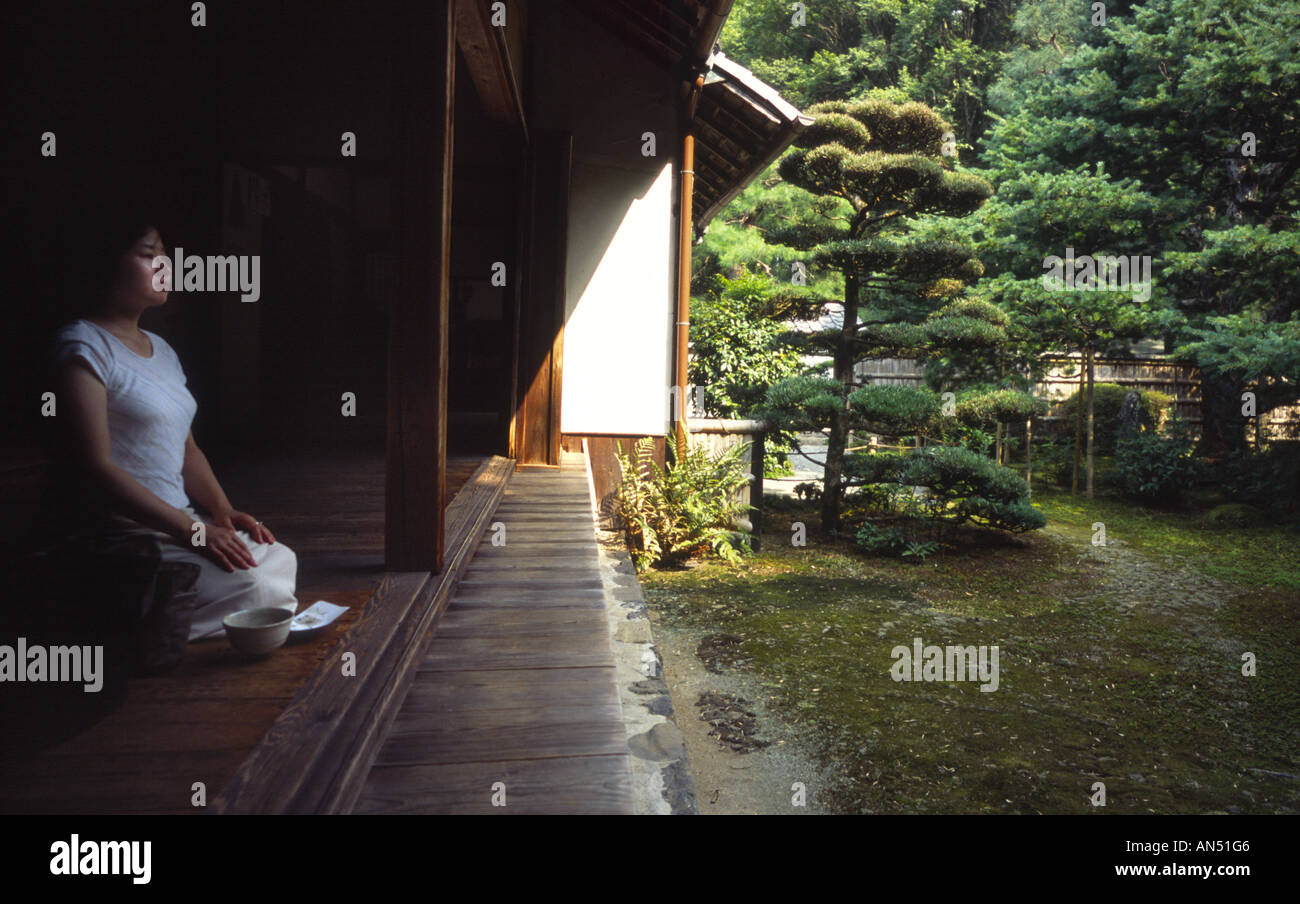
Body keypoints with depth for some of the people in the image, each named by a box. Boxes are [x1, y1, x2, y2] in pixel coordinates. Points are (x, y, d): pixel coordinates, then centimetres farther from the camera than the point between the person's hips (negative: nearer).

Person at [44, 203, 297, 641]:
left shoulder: (160, 349, 18)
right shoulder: (83, 347, -10)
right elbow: (94, 468, -19)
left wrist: (223, 511, 2)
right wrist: (193, 530, -21)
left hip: (178, 525, 9)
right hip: (123, 538, -9)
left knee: (280, 559, -4)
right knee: (252, 586, -23)